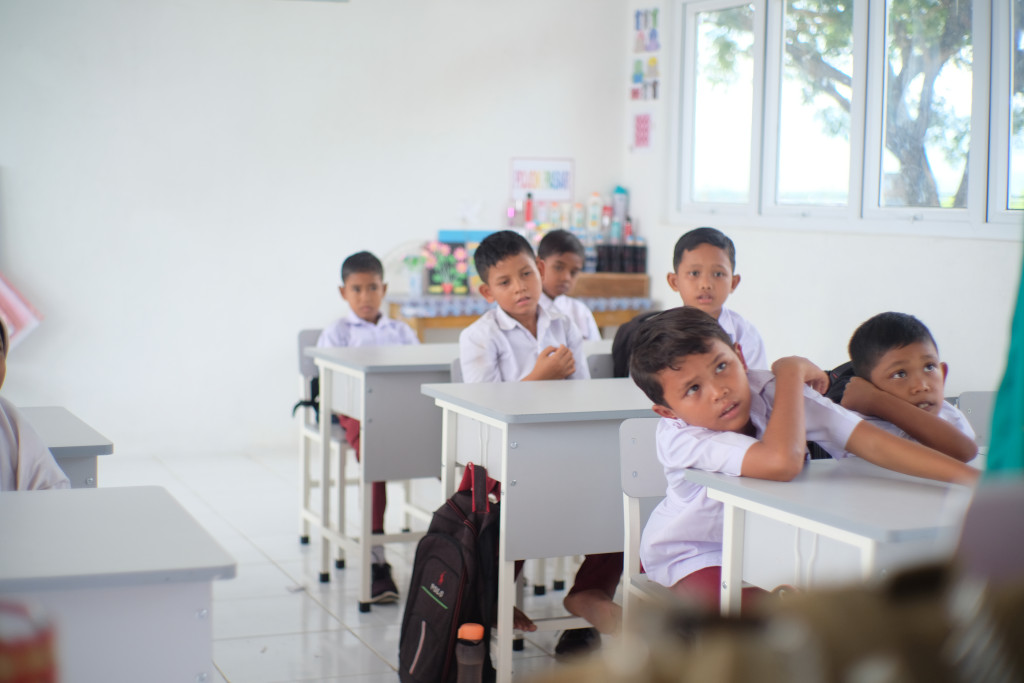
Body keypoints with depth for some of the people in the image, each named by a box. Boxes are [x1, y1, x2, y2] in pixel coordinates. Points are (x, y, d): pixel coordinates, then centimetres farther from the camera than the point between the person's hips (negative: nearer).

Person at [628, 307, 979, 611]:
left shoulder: (773, 392, -20)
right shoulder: (677, 437, -33)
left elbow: (870, 441, -25)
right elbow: (782, 462, -49)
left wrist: (969, 477, -33)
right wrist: (792, 370, -35)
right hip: (698, 559, -5)